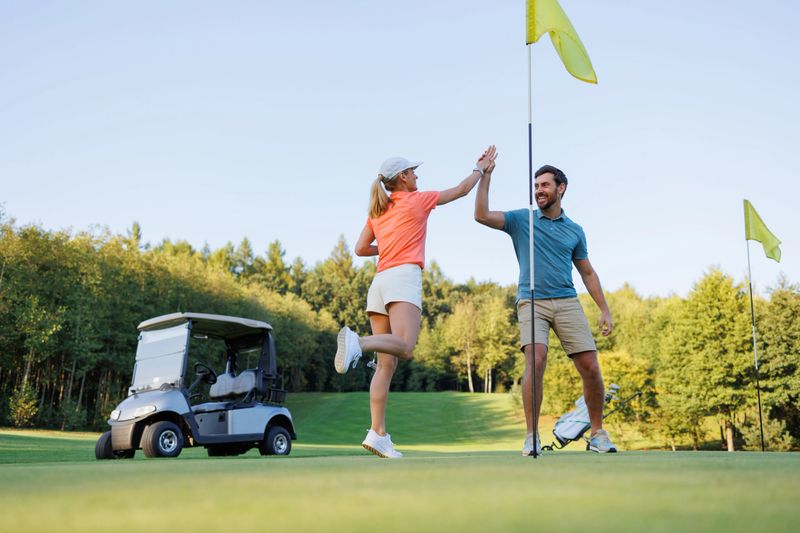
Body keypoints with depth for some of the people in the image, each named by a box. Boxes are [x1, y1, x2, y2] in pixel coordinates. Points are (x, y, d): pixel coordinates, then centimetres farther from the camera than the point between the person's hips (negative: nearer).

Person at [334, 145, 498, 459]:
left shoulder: (377, 212, 22)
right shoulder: (418, 200, 8)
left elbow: (360, 249, 20)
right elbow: (461, 190, 19)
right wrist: (481, 168, 33)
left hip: (379, 281, 7)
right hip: (403, 277, -6)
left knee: (386, 364, 0)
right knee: (404, 347, -23)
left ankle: (378, 433, -9)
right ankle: (356, 342, -46)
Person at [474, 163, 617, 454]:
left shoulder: (574, 231, 15)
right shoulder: (520, 220, 9)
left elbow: (588, 273, 20)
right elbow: (482, 215, -5)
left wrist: (605, 310, 14)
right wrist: (486, 175, -7)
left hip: (567, 302, 2)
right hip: (531, 302, -2)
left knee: (590, 368, -4)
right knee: (536, 361, -23)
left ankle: (598, 434, 15)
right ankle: (531, 436, -13)